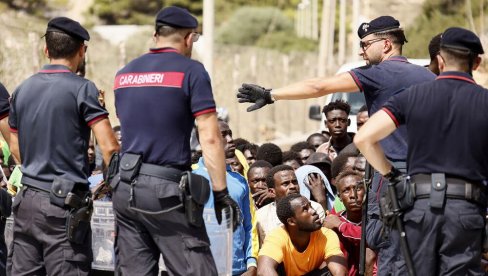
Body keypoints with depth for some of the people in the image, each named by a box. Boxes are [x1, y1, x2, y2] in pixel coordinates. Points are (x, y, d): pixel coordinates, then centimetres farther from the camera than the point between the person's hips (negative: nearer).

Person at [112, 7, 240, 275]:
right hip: (166, 190, -6)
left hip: (124, 188, 6)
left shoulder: (124, 73, 15)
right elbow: (210, 138, -10)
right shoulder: (190, 71, -4)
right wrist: (221, 193, -8)